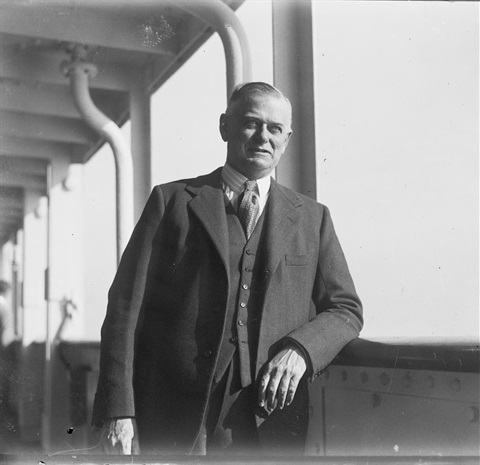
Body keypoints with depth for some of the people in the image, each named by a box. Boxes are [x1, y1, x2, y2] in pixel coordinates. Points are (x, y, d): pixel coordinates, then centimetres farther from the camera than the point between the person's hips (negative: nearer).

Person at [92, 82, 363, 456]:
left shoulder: (312, 218, 11)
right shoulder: (172, 201, 4)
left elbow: (347, 310, 12)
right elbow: (126, 307, 0)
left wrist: (301, 349, -9)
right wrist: (118, 411, -9)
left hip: (269, 423, 2)